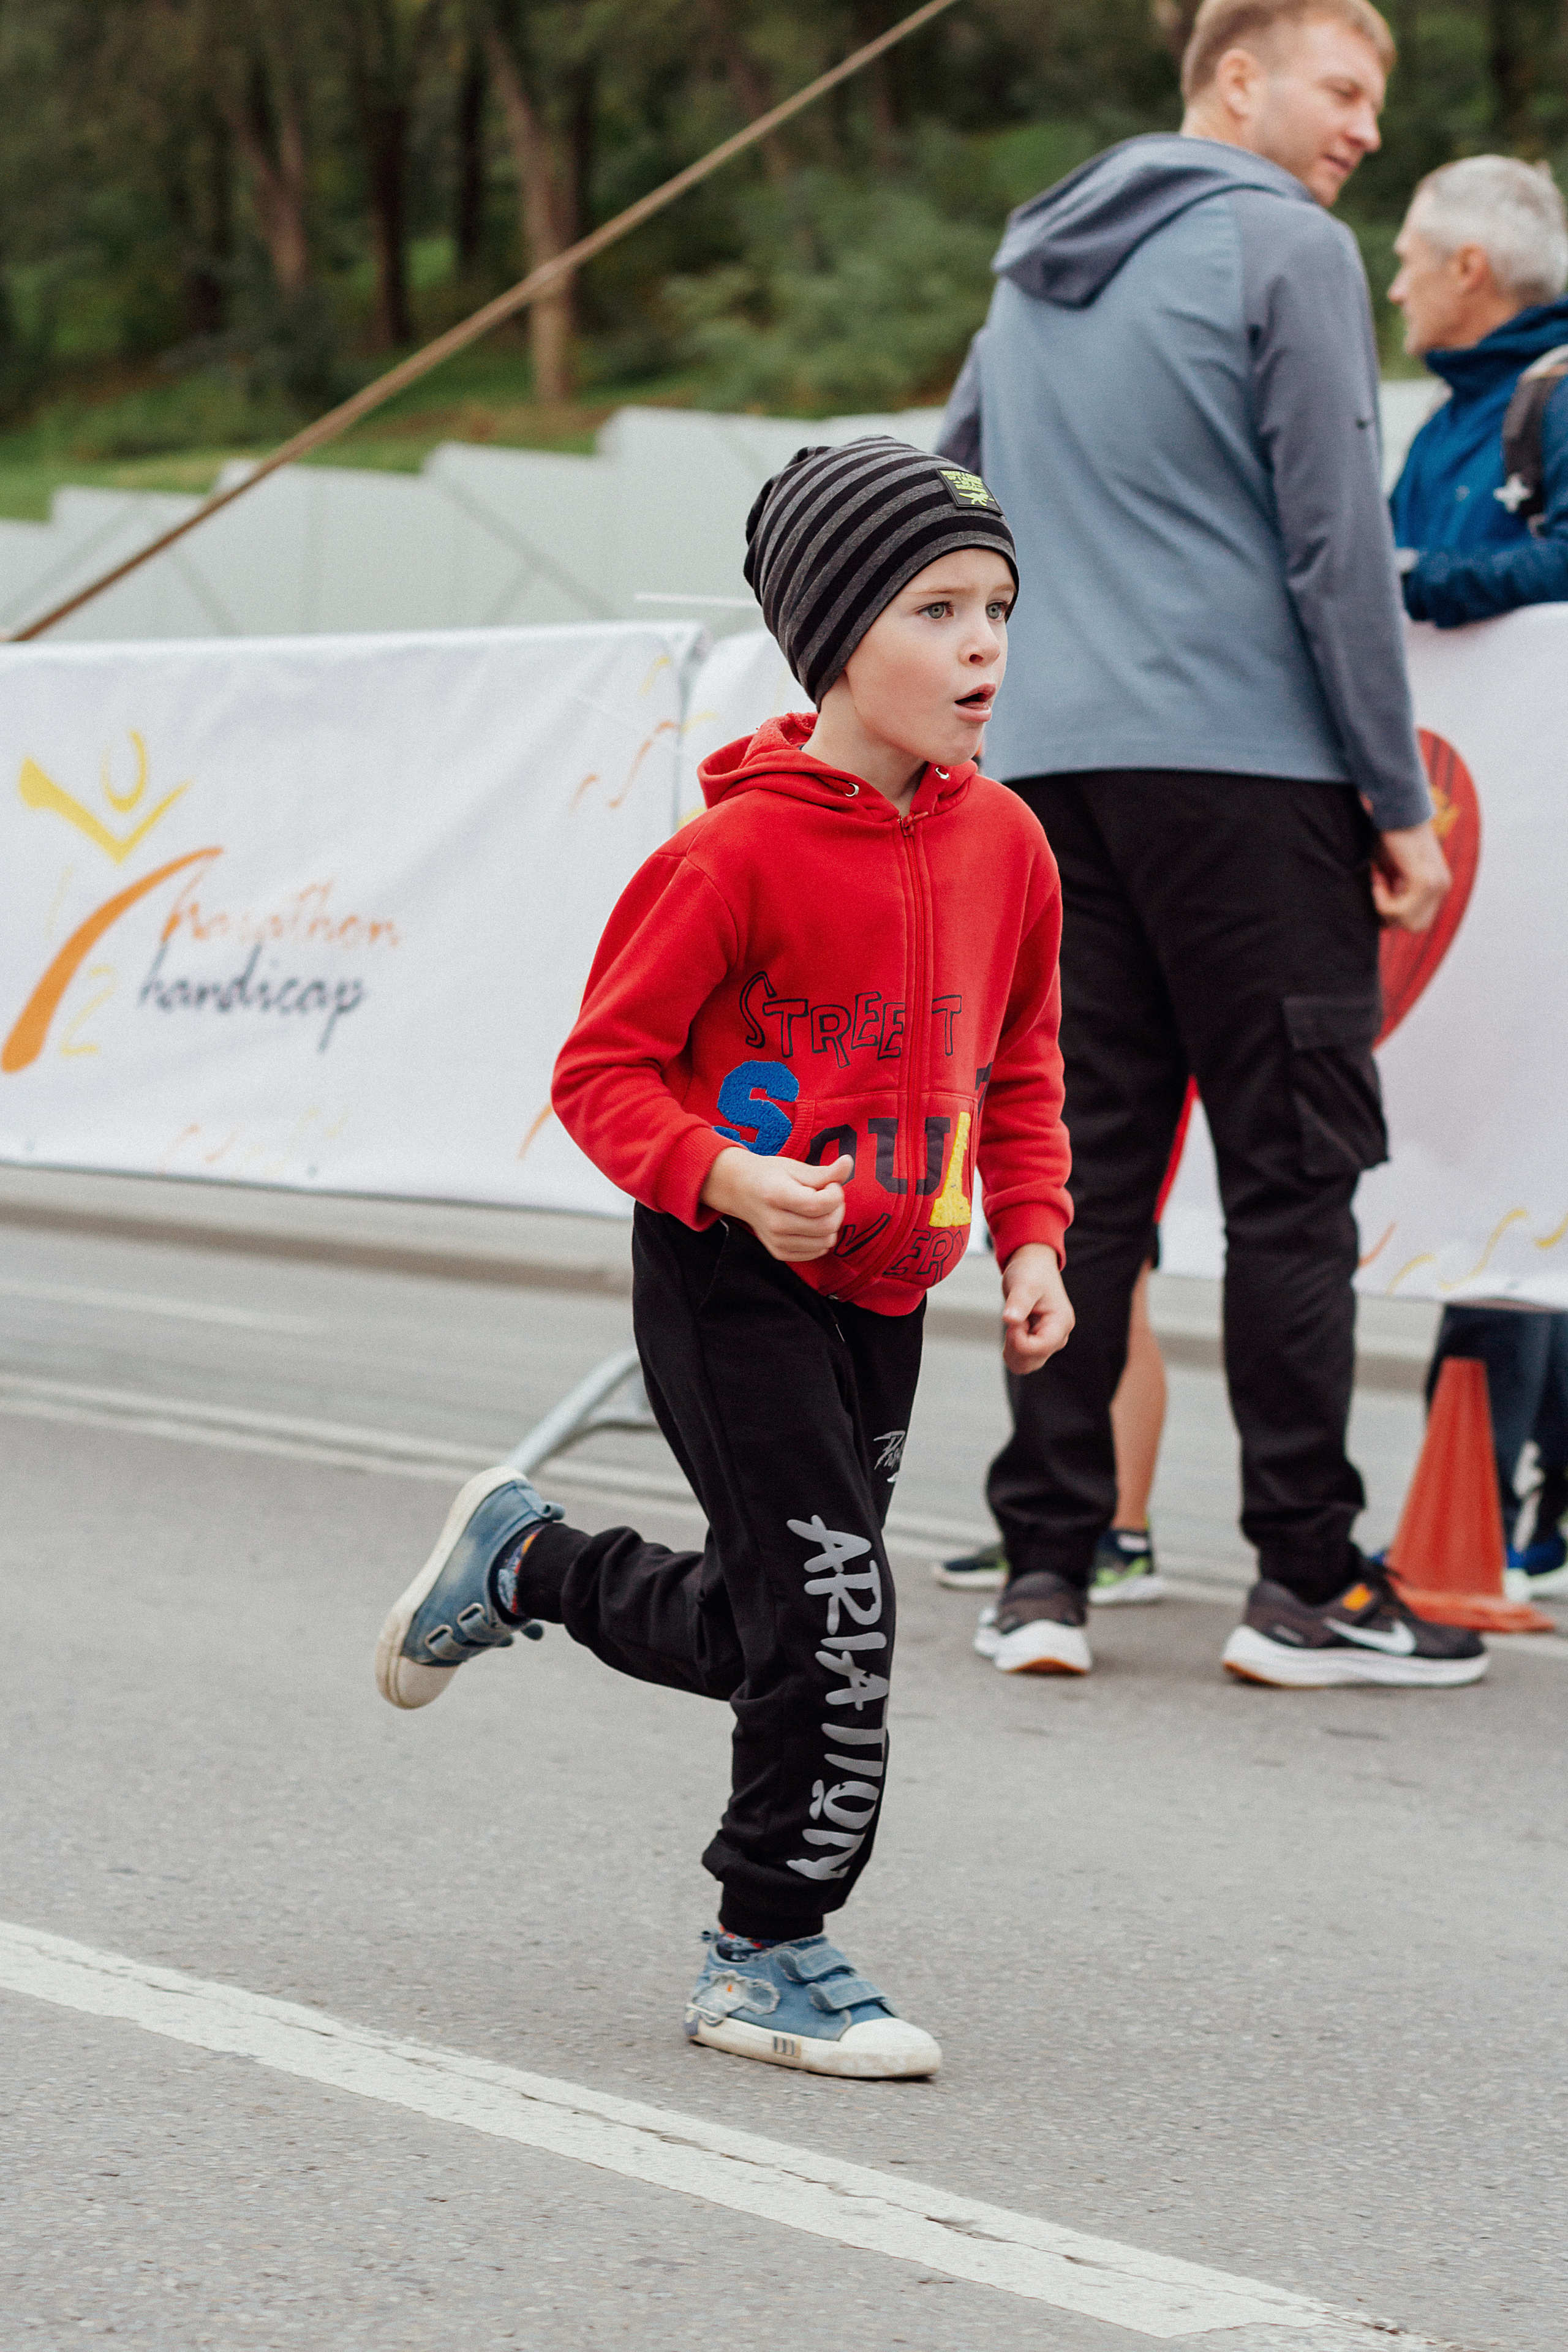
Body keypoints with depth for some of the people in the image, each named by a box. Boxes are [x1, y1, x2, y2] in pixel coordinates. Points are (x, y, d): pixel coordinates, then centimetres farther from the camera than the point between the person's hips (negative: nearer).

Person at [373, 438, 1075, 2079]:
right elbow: (603, 1070, -14)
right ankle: (769, 1959, 6)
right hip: (731, 1284, -7)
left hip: (883, 1296, 7)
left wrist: (1032, 1239, 2)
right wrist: (731, 1180, -29)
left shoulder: (1004, 844, 1)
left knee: (753, 1631, 14)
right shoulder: (740, 852, -19)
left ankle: (523, 1562, 41)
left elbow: (1020, 1070, 15)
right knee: (832, 1609, -10)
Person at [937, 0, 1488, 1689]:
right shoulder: (1284, 250, -4)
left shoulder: (1033, 271, 19)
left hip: (1047, 770, 7)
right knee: (1294, 1169, -2)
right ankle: (1308, 1584, -2)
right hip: (1244, 767, -7)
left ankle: (1043, 1567, 3)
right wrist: (1401, 800, -6)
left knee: (1079, 1169, 7)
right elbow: (1338, 542, -9)